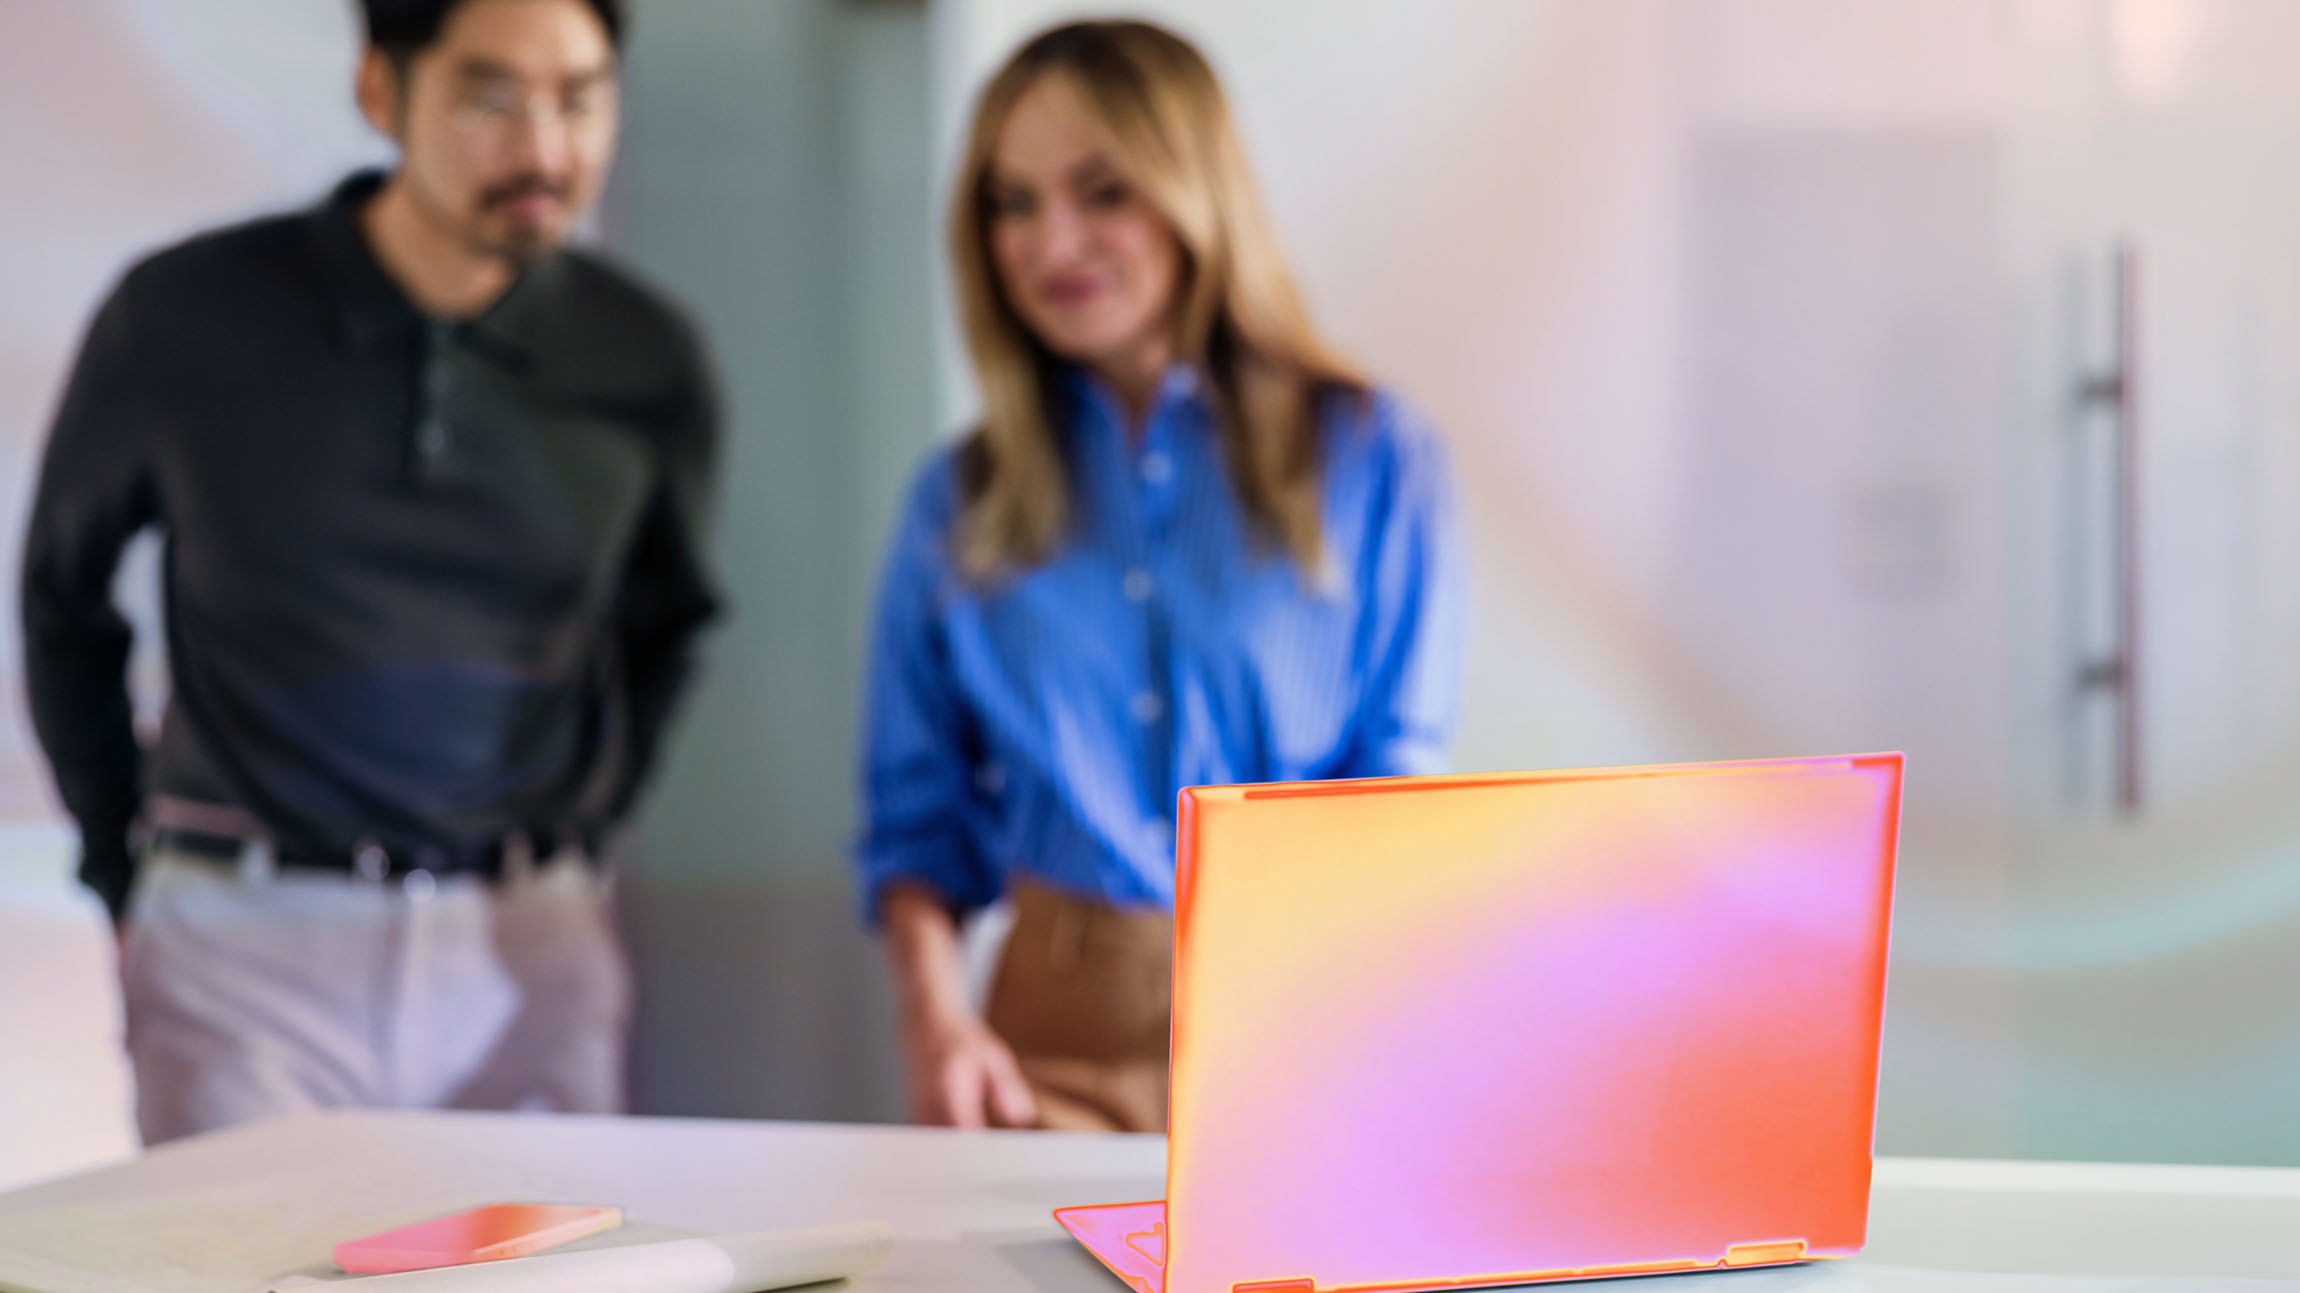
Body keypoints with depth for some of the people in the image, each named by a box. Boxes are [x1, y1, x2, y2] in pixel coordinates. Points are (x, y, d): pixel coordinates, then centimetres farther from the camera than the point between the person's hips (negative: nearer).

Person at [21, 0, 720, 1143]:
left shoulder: (644, 365, 1)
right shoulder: (186, 319, -4)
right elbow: (63, 599, 11)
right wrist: (124, 882, 10)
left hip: (530, 959, 2)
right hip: (246, 942, -2)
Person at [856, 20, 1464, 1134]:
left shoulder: (1372, 463, 5)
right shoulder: (959, 503, 12)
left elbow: (1398, 791, 1)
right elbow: (915, 816, 13)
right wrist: (936, 1016, -5)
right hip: (1049, 1040, 1)